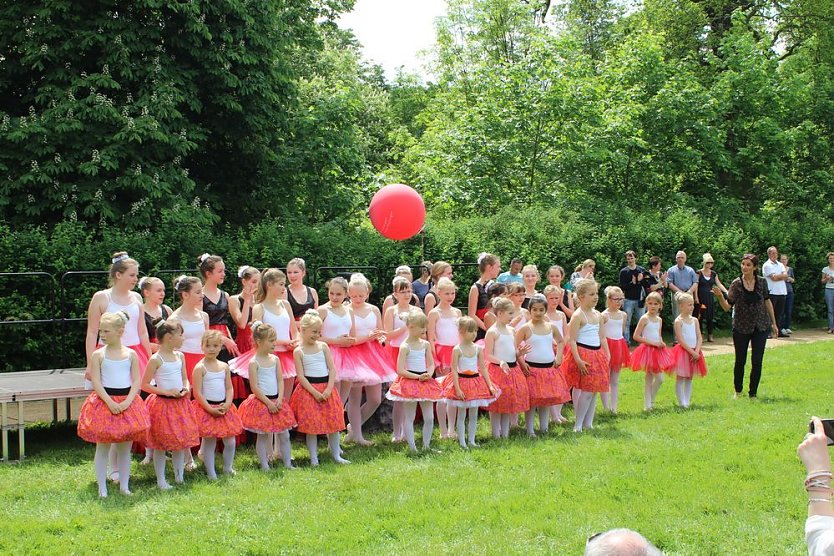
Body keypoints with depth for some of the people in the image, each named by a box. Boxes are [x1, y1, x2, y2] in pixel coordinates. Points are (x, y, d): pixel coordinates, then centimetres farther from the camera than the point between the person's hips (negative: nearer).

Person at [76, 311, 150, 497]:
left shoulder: (131, 354, 2)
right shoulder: (98, 355, -2)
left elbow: (137, 381, -1)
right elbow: (96, 382, -7)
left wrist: (128, 401, -15)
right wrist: (110, 402, -17)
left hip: (127, 402, 1)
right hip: (104, 401, -1)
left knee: (125, 447, 8)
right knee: (102, 447, 4)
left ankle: (124, 485, 19)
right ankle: (102, 487, 12)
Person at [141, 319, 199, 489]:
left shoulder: (180, 356, 6)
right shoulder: (156, 359, -13)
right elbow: (145, 384, -11)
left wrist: (186, 388, -6)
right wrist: (166, 392, -17)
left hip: (180, 403, 6)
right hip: (163, 404, -6)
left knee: (181, 442, 12)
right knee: (161, 445, 2)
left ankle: (179, 477, 23)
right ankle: (161, 480, 12)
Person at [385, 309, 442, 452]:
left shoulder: (426, 344, 8)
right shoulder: (405, 347, -10)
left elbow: (431, 364, 13)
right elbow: (400, 370, -14)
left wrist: (429, 374, -9)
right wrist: (418, 377, -18)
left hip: (426, 382, 6)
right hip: (409, 383, -6)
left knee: (429, 417, 5)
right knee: (409, 417, 0)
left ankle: (426, 445, 16)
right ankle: (412, 448, 3)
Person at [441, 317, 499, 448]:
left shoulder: (478, 348, 3)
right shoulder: (457, 350, -10)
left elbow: (483, 368, 7)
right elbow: (454, 370, -11)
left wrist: (490, 385, 1)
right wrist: (458, 389, -17)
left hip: (476, 382, 4)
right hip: (462, 381, -4)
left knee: (474, 415, 9)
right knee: (462, 415, 3)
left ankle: (471, 440, 17)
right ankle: (462, 442, 8)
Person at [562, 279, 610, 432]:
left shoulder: (598, 315, 11)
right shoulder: (578, 316, -12)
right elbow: (572, 340, -15)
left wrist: (607, 355, 10)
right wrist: (578, 360, -21)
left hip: (597, 355, 7)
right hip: (583, 355, -7)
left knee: (594, 390, 9)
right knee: (587, 390, -8)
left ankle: (588, 423, 17)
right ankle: (578, 424, 0)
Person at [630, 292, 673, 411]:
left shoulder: (659, 320, 11)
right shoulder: (644, 318, -10)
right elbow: (636, 336, -14)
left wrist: (661, 343, -1)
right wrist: (652, 343, -18)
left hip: (658, 351, 6)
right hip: (647, 350, -6)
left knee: (649, 378, 9)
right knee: (659, 378, -8)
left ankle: (648, 403, 15)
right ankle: (648, 403, 4)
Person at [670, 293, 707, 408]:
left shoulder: (694, 320, 7)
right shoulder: (678, 321, -10)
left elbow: (699, 338, 3)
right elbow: (681, 340, -15)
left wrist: (697, 352, -11)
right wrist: (692, 352, -17)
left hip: (694, 352, 6)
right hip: (683, 351, -6)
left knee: (689, 378, 10)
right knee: (680, 378, -1)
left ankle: (687, 401, 15)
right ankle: (682, 403, 3)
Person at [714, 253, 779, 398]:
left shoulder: (762, 282, -2)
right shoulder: (736, 284, -8)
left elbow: (767, 302, 10)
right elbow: (727, 306, -10)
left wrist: (773, 323, 13)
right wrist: (720, 297, -30)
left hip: (761, 327, 1)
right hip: (741, 328, -1)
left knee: (757, 362, 0)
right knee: (740, 361, 6)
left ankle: (753, 393, 13)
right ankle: (738, 391, 27)